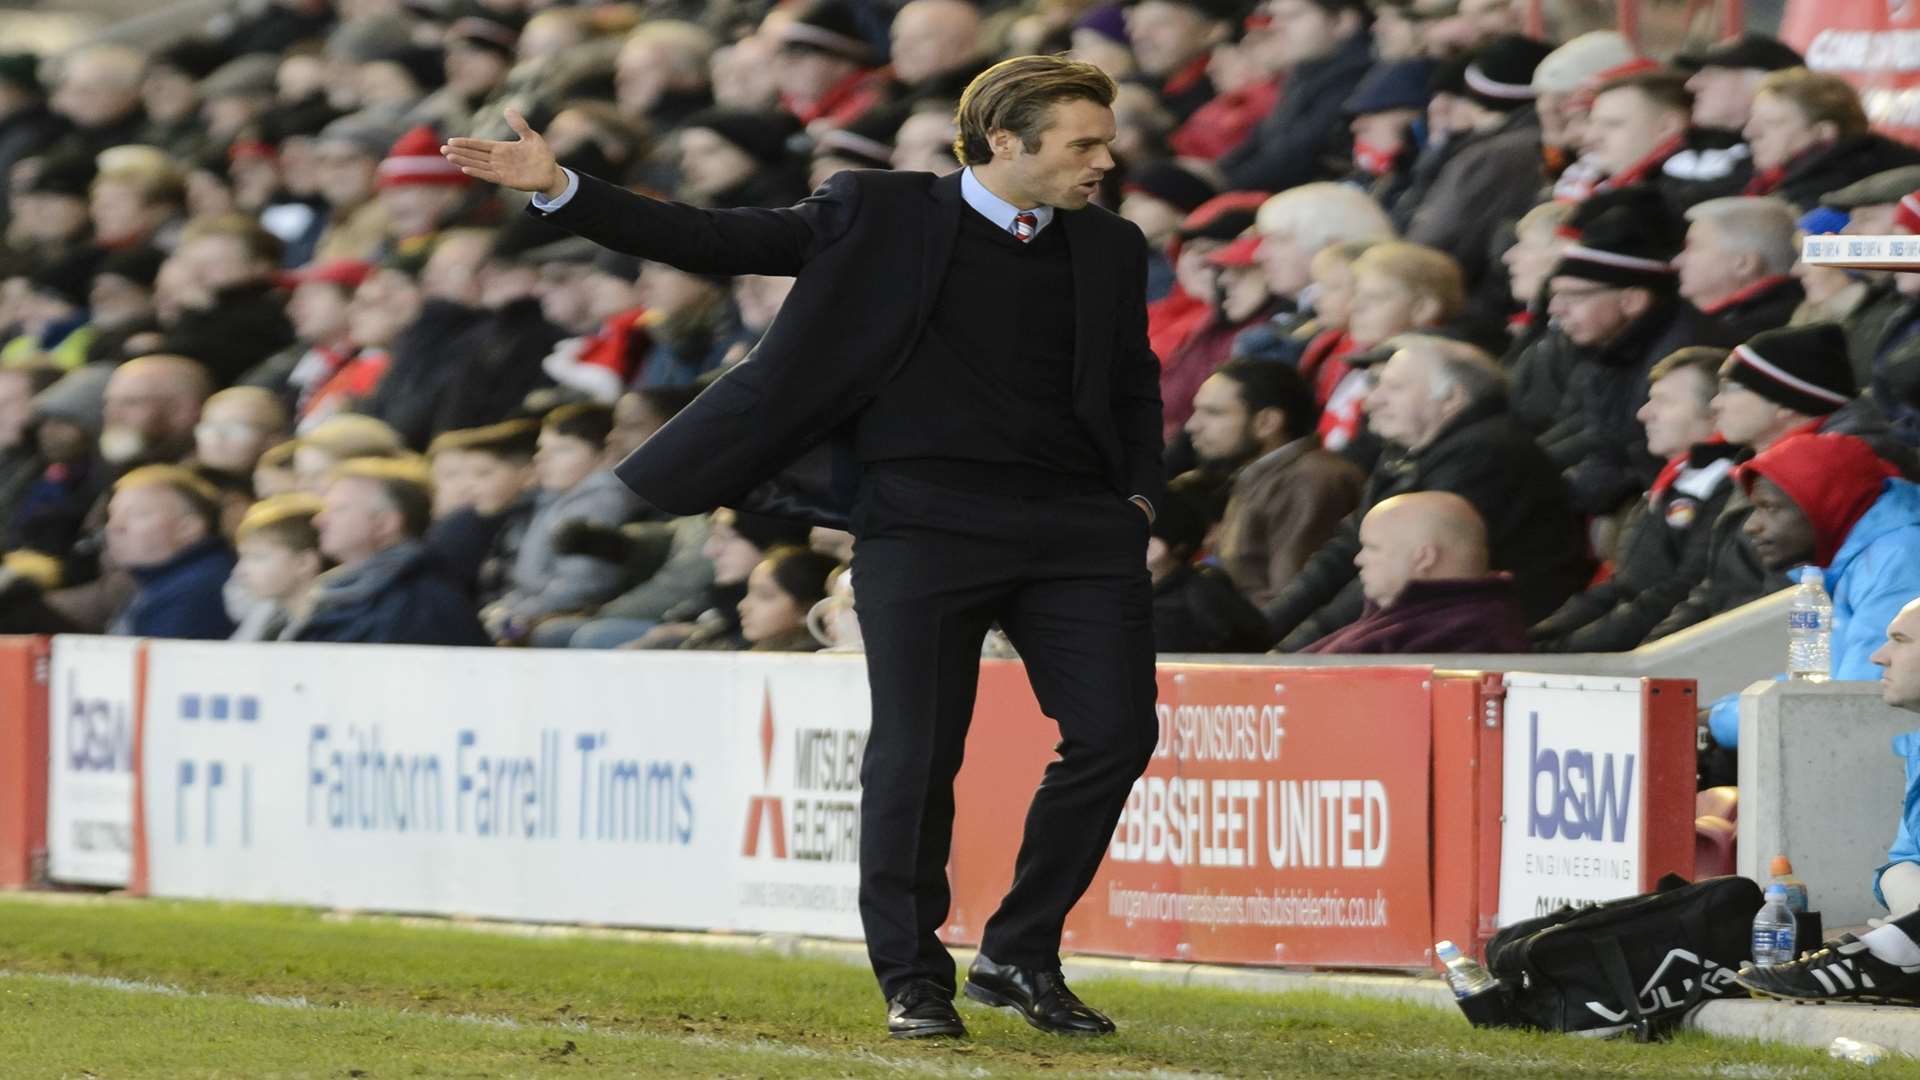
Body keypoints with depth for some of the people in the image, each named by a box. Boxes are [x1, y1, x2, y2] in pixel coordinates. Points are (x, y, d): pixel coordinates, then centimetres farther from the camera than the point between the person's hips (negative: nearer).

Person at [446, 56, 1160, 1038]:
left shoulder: (1110, 249, 13)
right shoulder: (882, 216, 2)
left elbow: (1138, 389, 26)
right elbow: (713, 244, 0)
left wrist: (1138, 497, 9)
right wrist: (559, 189, -8)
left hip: (1080, 529, 4)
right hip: (927, 524, -4)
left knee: (1114, 736, -4)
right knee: (917, 754, -4)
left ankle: (1018, 957, 11)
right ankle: (912, 975, 10)